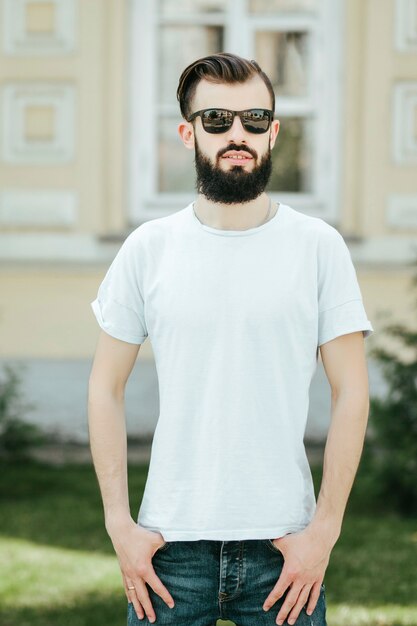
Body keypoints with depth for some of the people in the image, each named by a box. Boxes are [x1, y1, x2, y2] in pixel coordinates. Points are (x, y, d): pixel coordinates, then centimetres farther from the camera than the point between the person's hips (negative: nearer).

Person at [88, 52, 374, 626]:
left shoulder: (319, 246, -1)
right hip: (171, 543, 1)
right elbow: (106, 388, 6)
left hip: (285, 544, 0)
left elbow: (351, 393, -1)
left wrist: (324, 530, -7)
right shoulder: (148, 248, 2)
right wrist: (120, 524, -1)